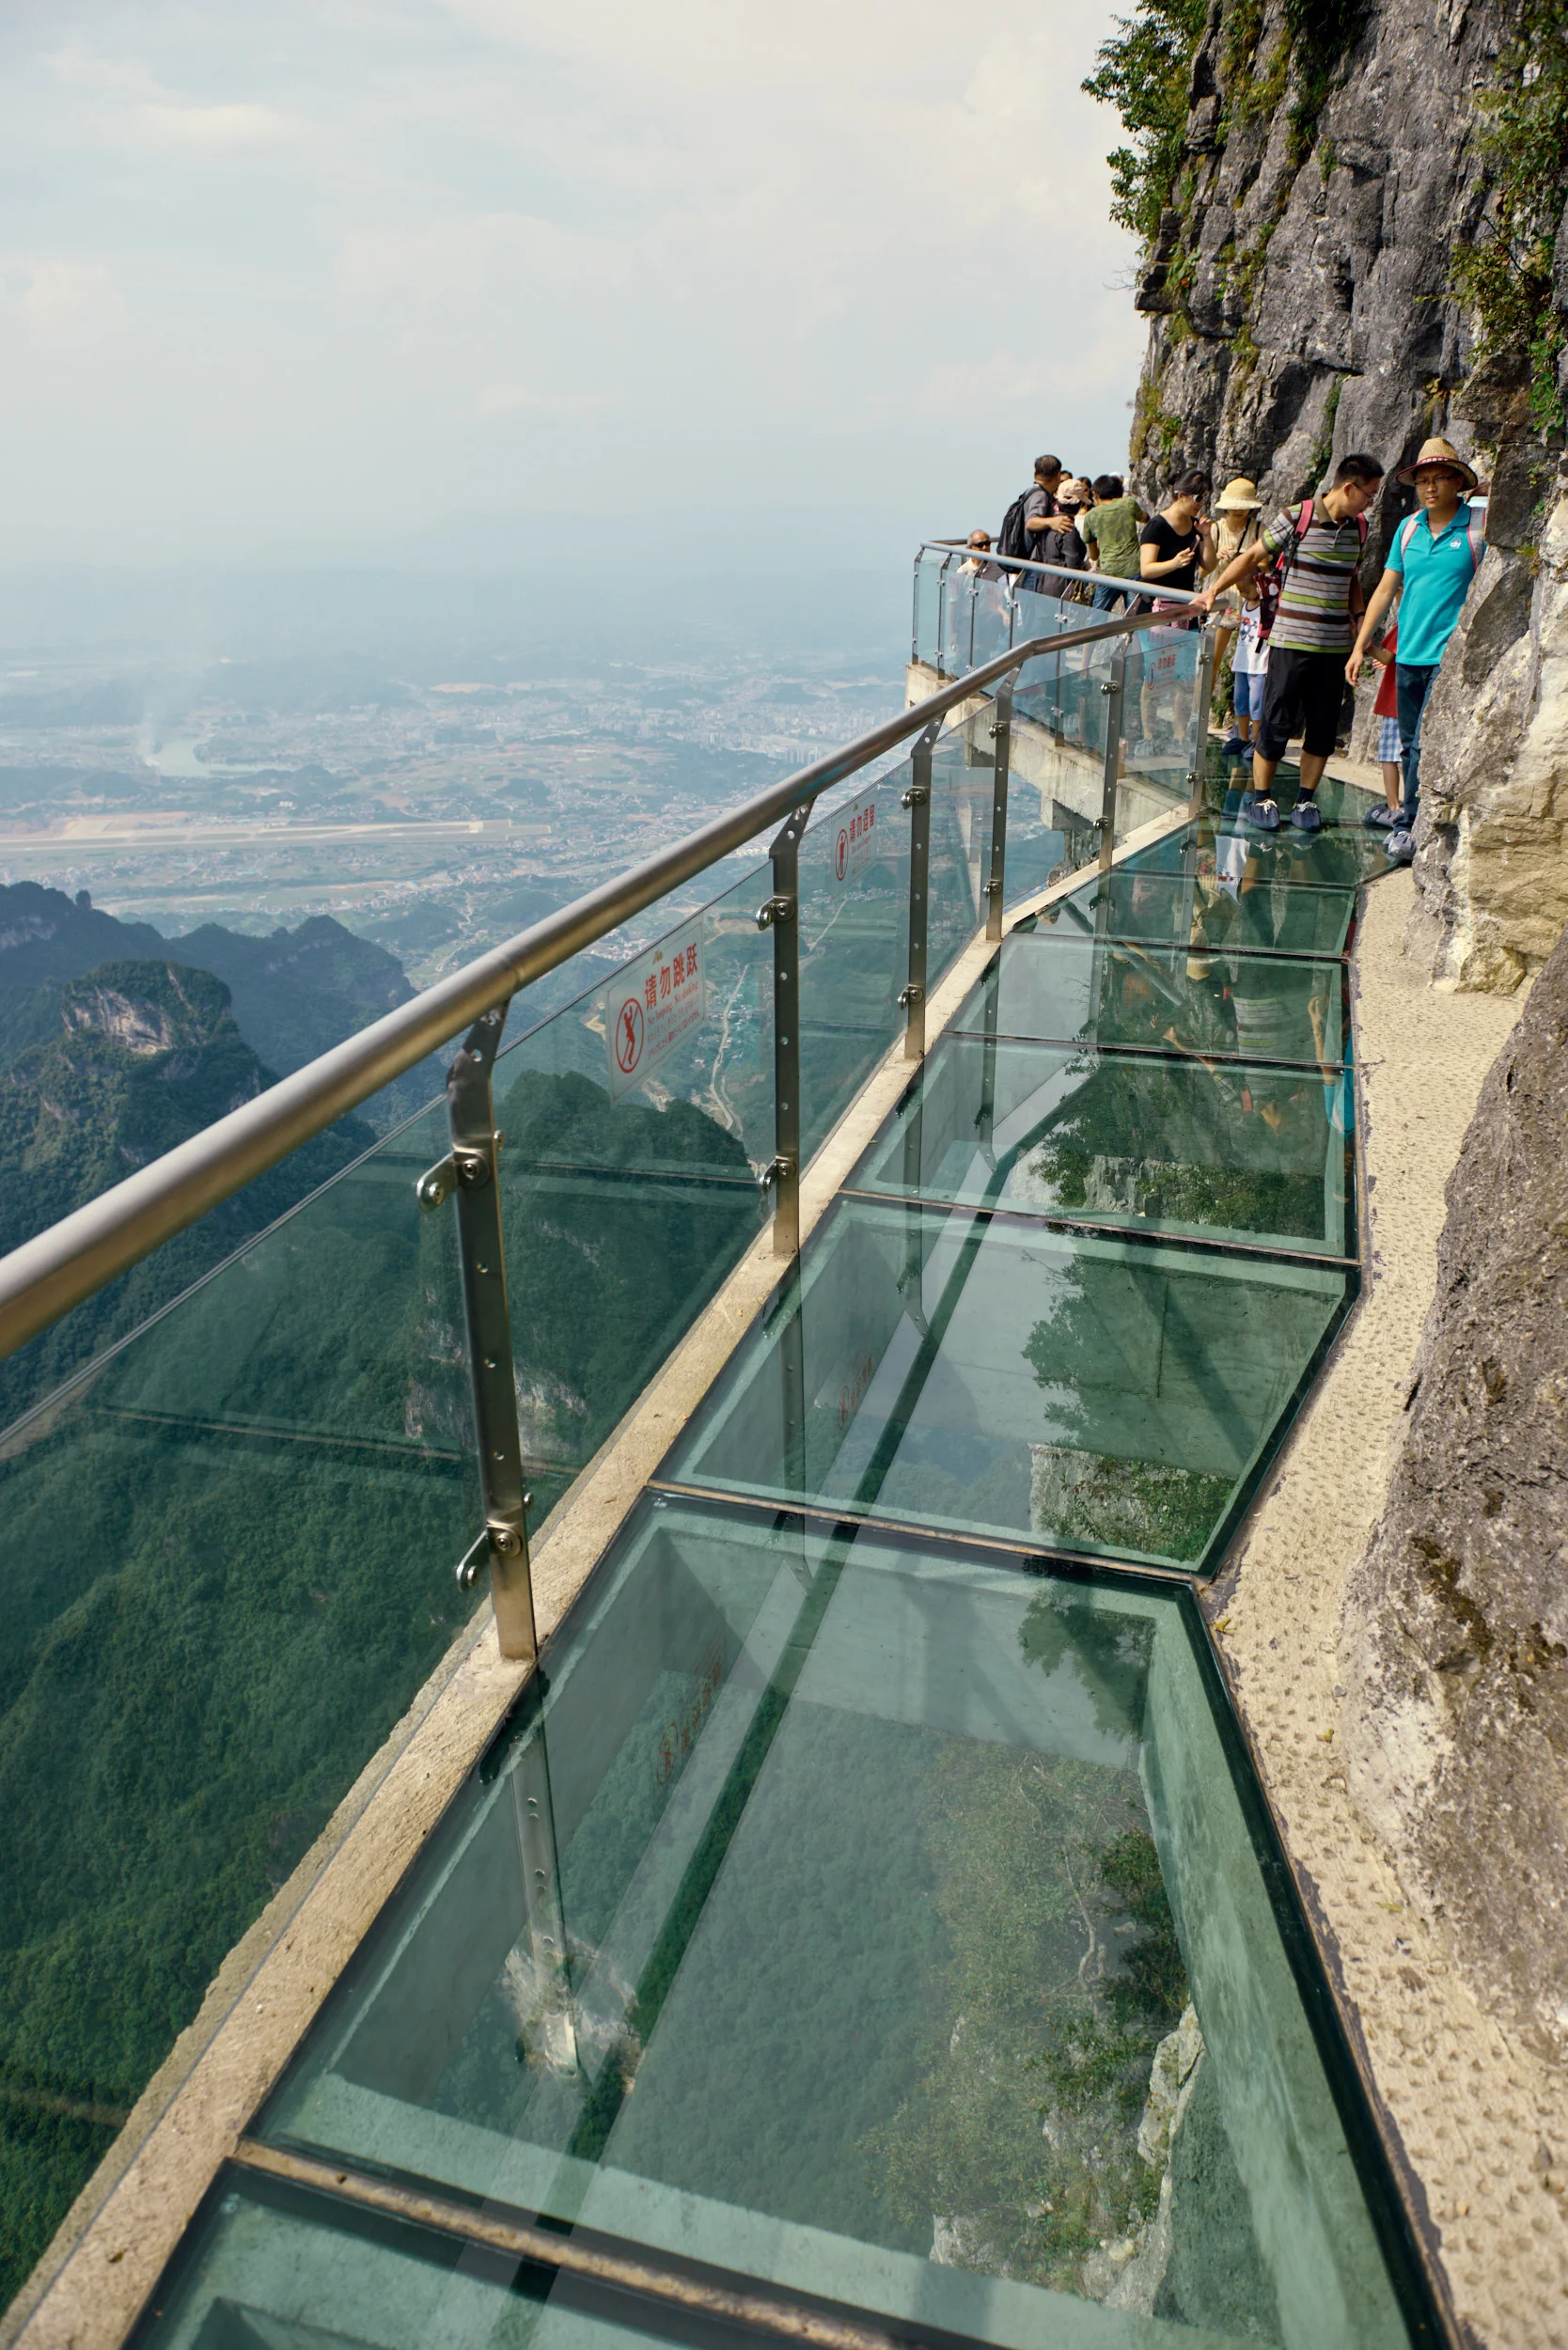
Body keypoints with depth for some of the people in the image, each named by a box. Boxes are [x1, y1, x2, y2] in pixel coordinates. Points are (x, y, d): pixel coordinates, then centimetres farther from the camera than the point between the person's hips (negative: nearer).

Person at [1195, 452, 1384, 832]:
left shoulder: (1359, 527, 10)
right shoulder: (1296, 518, -7)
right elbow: (1253, 557, 0)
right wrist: (1213, 590, -5)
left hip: (1335, 644, 5)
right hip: (1291, 640, -5)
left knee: (1323, 727, 5)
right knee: (1277, 722, -3)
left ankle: (1305, 800, 16)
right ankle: (1260, 798, 11)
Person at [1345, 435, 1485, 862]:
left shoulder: (1480, 527, -2)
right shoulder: (1408, 528, 11)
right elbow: (1385, 589, 15)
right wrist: (1360, 646, 11)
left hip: (1451, 656, -5)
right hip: (1408, 654, 5)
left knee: (1428, 743, -10)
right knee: (1410, 744, 9)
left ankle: (1410, 826, -3)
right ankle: (1420, 823, 19)